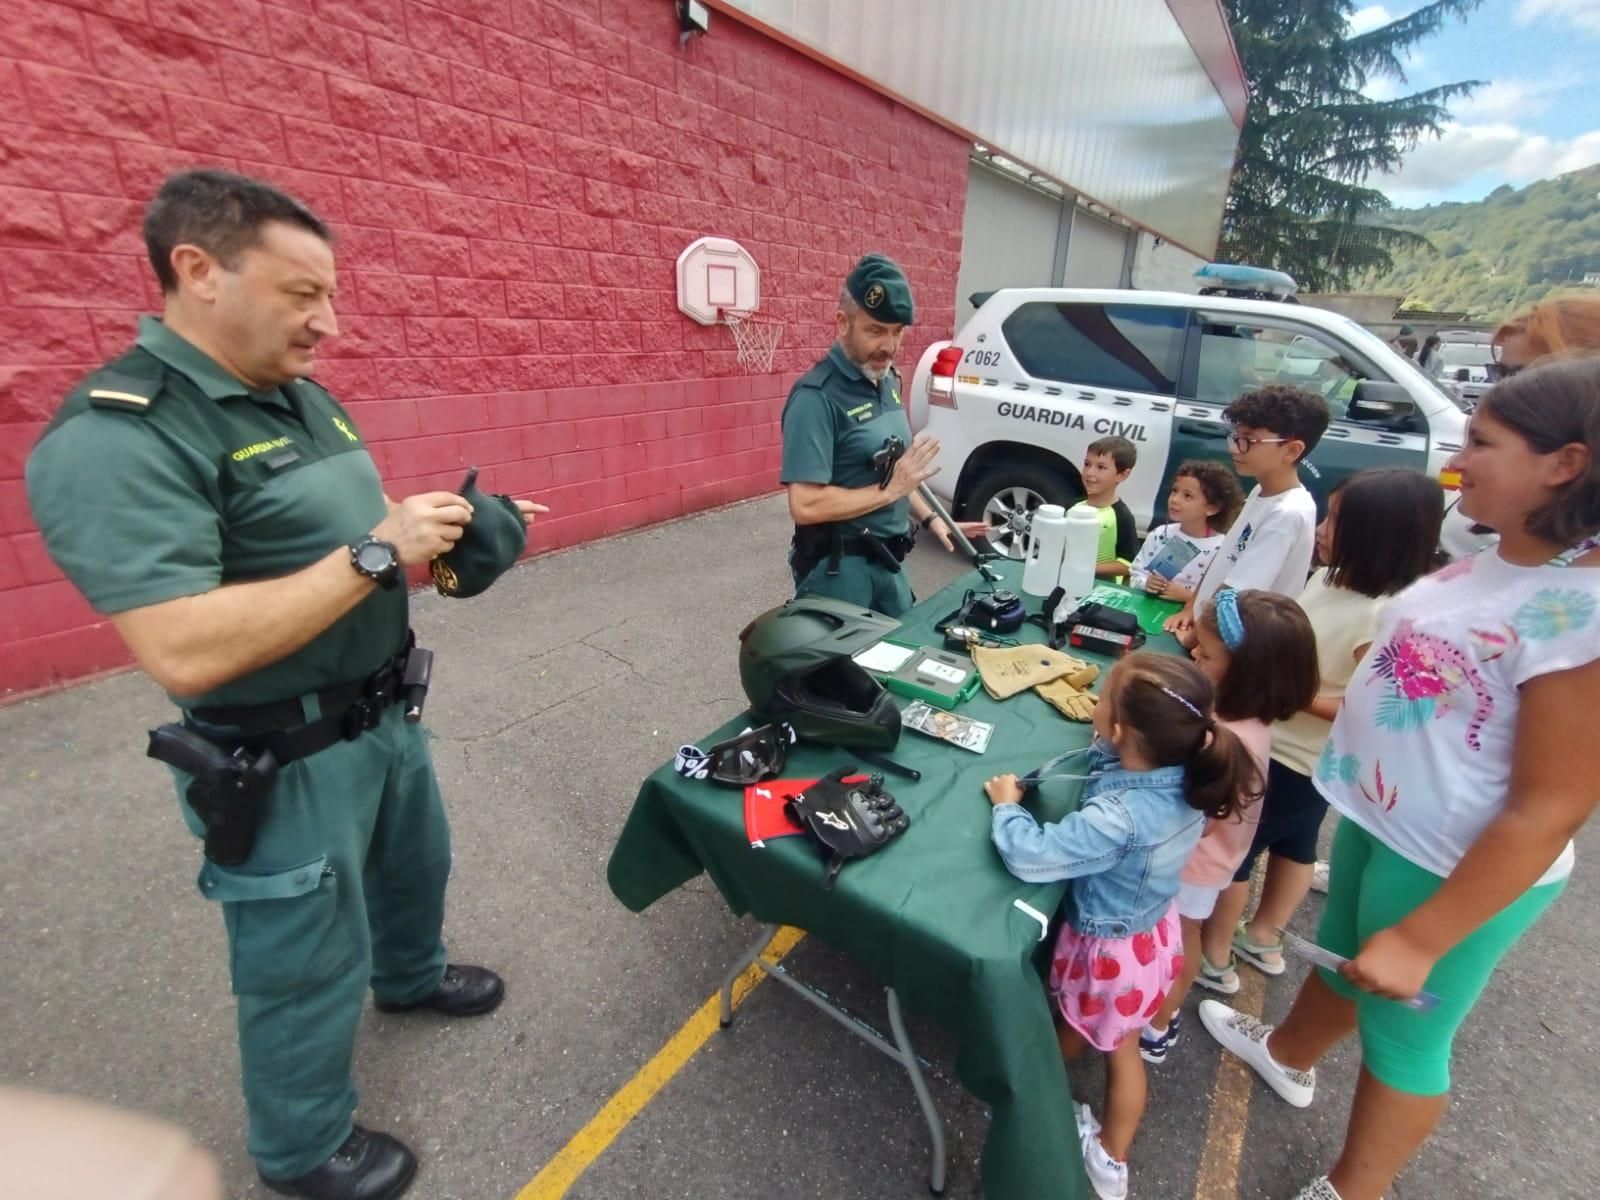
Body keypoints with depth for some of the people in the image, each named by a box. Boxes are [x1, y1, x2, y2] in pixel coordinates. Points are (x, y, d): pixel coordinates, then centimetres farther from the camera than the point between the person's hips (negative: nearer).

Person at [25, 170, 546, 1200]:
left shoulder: (304, 397, 5)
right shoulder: (116, 436, -23)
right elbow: (185, 653, -32)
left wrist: (450, 536, -5)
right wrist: (377, 552, -29)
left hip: (384, 716, 8)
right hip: (285, 765, -8)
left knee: (413, 869, 30)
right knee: (309, 969, 14)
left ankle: (410, 976, 61)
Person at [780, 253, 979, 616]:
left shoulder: (887, 380, 7)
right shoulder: (817, 397, -20)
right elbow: (805, 505, -26)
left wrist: (929, 519, 9)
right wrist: (888, 490, -19)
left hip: (887, 560, 8)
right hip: (839, 568, -8)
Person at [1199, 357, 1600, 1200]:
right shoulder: (1495, 561, -1)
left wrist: (1421, 940, -22)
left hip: (1451, 868, -7)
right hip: (1377, 817, 8)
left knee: (1402, 1033, 14)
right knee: (1340, 954, 28)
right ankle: (1287, 1055, 55)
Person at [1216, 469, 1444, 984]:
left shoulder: (1385, 617, -30)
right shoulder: (1332, 577, -3)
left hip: (1302, 760, -9)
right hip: (1283, 745, 9)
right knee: (1294, 842, 25)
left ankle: (1214, 956, 25)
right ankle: (1262, 938, 46)